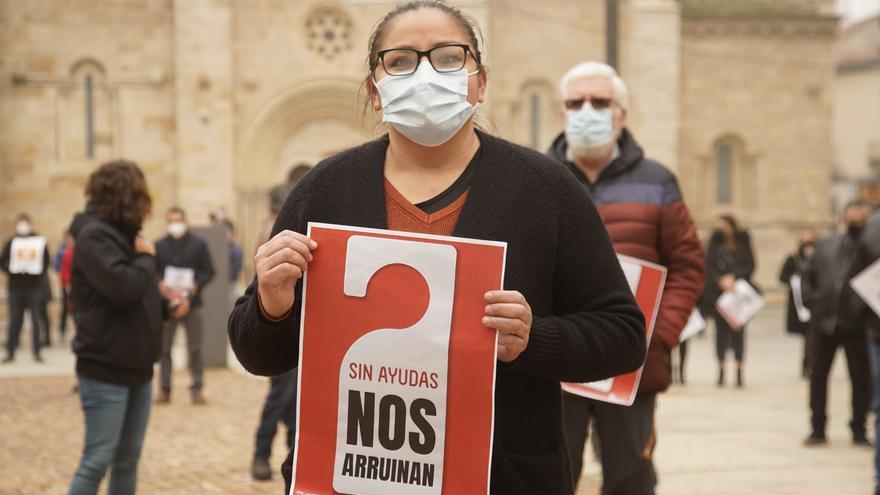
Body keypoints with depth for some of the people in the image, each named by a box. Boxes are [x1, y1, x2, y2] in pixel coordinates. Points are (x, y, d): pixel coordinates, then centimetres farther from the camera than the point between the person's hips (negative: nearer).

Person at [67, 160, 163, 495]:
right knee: (98, 460, -6)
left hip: (137, 367, 9)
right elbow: (123, 287, -27)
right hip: (105, 370, -9)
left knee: (128, 458, 13)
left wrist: (166, 300, 1)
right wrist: (146, 257, -11)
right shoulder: (94, 236, -15)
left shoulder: (123, 233, 12)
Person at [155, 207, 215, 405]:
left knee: (195, 349, 1)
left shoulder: (198, 244, 3)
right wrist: (159, 285, -15)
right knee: (164, 349, 4)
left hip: (191, 303, -1)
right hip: (166, 303, 1)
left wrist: (195, 286, -15)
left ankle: (197, 388, 8)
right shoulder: (159, 246, 7)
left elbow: (209, 272, 1)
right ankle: (164, 389, 11)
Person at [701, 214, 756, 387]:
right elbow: (709, 266, -3)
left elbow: (750, 266, -2)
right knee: (721, 330, 1)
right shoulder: (715, 243, 5)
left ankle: (739, 370, 5)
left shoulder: (743, 244, 5)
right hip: (718, 293, 0)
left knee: (738, 331, 1)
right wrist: (720, 281, -17)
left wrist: (734, 277, -16)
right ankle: (721, 370, 5)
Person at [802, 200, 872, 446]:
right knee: (818, 376, 8)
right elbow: (809, 276, 14)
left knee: (860, 379, 4)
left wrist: (866, 308, -16)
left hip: (855, 326, -3)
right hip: (823, 324, 3)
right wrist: (813, 302, 3)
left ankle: (859, 430, 15)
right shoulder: (826, 245, 8)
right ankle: (817, 428, 18)